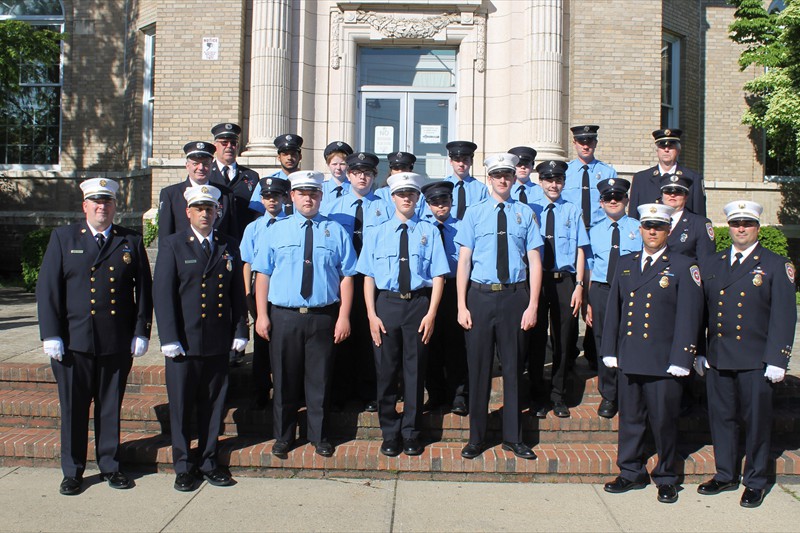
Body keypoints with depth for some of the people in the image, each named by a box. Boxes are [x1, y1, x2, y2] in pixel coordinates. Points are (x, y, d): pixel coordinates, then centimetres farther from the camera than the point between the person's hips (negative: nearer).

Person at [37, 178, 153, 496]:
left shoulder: (131, 242, 8)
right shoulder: (63, 238, 6)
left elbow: (143, 290, 7)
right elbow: (47, 288, 2)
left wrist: (141, 332, 0)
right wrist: (51, 335, -6)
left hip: (118, 343, 1)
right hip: (74, 341, 0)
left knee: (111, 407, 10)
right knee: (73, 409, 7)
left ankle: (110, 466, 25)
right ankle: (72, 472, 22)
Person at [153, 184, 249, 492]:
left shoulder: (229, 247, 10)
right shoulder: (172, 245, 1)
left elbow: (238, 293, 10)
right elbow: (162, 293, -5)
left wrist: (240, 332, 4)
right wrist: (169, 338, -11)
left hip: (218, 342, 3)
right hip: (183, 342, -2)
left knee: (213, 405, 10)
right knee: (181, 406, 6)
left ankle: (209, 462, 24)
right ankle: (183, 467, 20)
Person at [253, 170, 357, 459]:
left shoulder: (336, 231, 5)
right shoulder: (277, 230, 7)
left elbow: (347, 276, 1)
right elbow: (263, 273, 4)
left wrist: (344, 316, -6)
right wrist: (262, 315, -3)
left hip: (323, 316, -1)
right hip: (284, 316, 1)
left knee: (319, 379, 9)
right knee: (285, 379, 10)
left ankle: (319, 436, 26)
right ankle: (283, 436, 27)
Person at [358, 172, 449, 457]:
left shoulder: (429, 232, 3)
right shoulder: (378, 233, 7)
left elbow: (438, 275, 0)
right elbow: (369, 276, 4)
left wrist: (431, 313, -9)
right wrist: (372, 315, -5)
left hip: (419, 304, -1)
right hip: (386, 303, 1)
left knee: (415, 370, 7)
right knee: (386, 370, 6)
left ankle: (411, 433, 21)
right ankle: (390, 433, 22)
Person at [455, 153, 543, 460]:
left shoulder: (525, 213, 4)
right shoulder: (474, 213, 3)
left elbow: (535, 262, 2)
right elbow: (464, 261, 1)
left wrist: (532, 306, -4)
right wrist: (461, 305, -5)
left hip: (515, 296, 1)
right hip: (481, 296, 0)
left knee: (513, 367, 11)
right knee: (478, 367, 7)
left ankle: (513, 437, 25)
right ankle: (476, 438, 22)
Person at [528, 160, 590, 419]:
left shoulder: (572, 210, 5)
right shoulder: (530, 210, 3)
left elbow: (580, 250, 3)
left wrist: (579, 285, -4)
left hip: (564, 281, 1)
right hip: (536, 279, -1)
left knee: (562, 340, 8)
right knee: (536, 339, 7)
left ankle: (558, 396, 23)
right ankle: (538, 397, 21)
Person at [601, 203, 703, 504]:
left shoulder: (684, 267, -1)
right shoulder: (625, 264, 12)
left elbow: (689, 317, -5)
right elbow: (613, 310, 14)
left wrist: (680, 360, -10)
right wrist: (609, 351, 10)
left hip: (663, 363, -4)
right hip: (628, 359, 4)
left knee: (664, 421, 5)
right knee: (630, 419, 12)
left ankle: (666, 479, 23)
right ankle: (631, 473, 26)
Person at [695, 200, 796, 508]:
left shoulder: (776, 266, -1)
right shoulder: (711, 264, 10)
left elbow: (784, 317, -6)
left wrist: (776, 360, -11)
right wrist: (698, 352, 7)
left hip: (756, 361, -3)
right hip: (717, 358, 4)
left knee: (756, 421, 7)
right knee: (721, 418, 11)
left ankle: (756, 482, 22)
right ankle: (725, 475, 27)